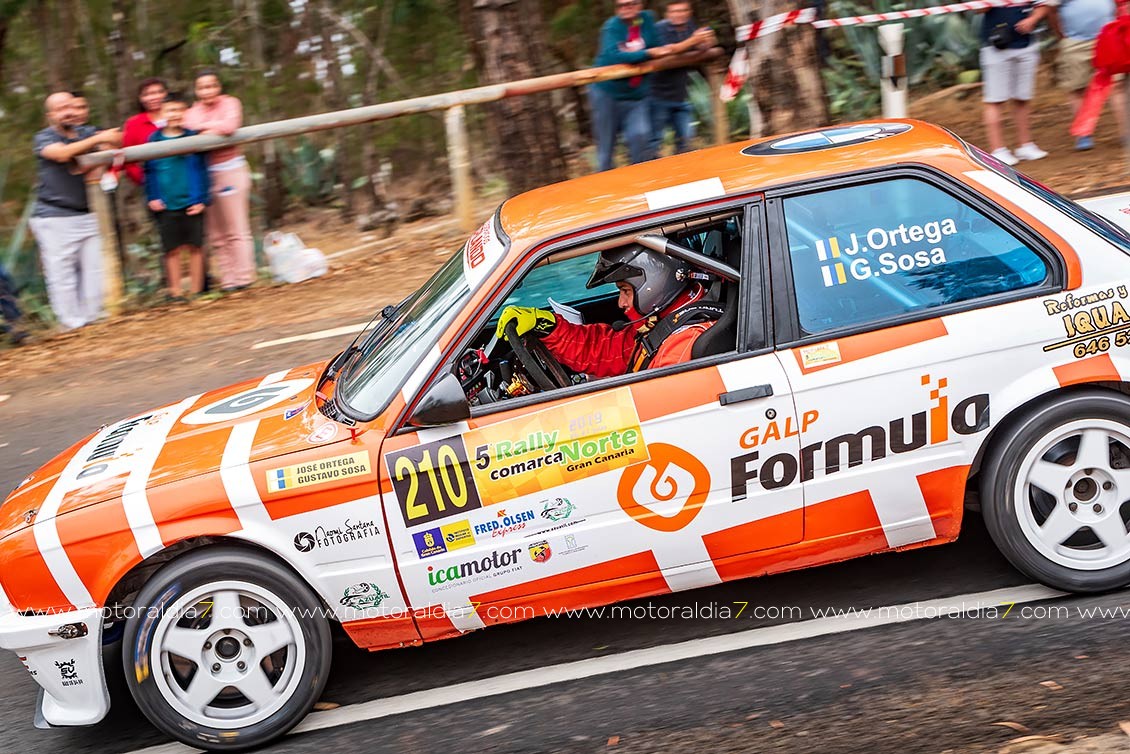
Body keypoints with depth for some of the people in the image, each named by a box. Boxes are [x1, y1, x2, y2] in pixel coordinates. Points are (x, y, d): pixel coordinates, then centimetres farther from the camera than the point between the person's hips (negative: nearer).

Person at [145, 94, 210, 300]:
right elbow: (149, 172, 8)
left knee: (195, 247, 3)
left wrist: (201, 199, -6)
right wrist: (152, 198, -1)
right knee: (172, 250, 2)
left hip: (191, 204, 0)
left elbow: (201, 170, 2)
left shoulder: (193, 137, 2)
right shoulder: (154, 139, 4)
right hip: (166, 206, 0)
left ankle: (195, 291, 12)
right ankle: (175, 291, 9)